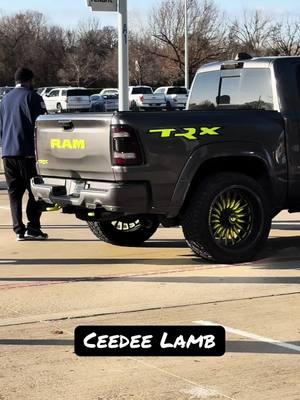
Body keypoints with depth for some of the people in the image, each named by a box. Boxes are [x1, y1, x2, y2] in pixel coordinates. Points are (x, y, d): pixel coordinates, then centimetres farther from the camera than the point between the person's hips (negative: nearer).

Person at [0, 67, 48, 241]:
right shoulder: (32, 97, -5)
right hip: (27, 152, -6)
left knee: (14, 193, 8)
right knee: (35, 191, -2)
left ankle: (19, 229, 5)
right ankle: (32, 228, -9)